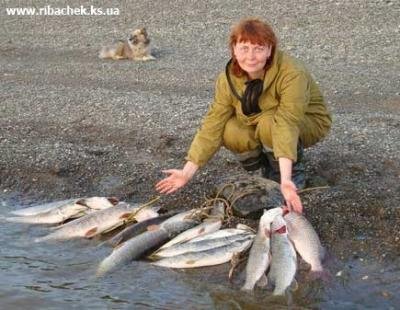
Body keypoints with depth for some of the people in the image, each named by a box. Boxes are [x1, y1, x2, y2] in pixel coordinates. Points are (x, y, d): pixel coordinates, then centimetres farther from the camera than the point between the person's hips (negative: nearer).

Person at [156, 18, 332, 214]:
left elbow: (287, 124, -44)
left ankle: (294, 176, -8)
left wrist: (285, 180, -54)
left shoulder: (291, 74, -34)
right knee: (230, 132, -25)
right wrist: (187, 172, -27)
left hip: (307, 122, -4)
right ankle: (268, 166, 3)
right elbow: (213, 124, -20)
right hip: (259, 123, 4)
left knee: (269, 124, -35)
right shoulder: (228, 79, -18)